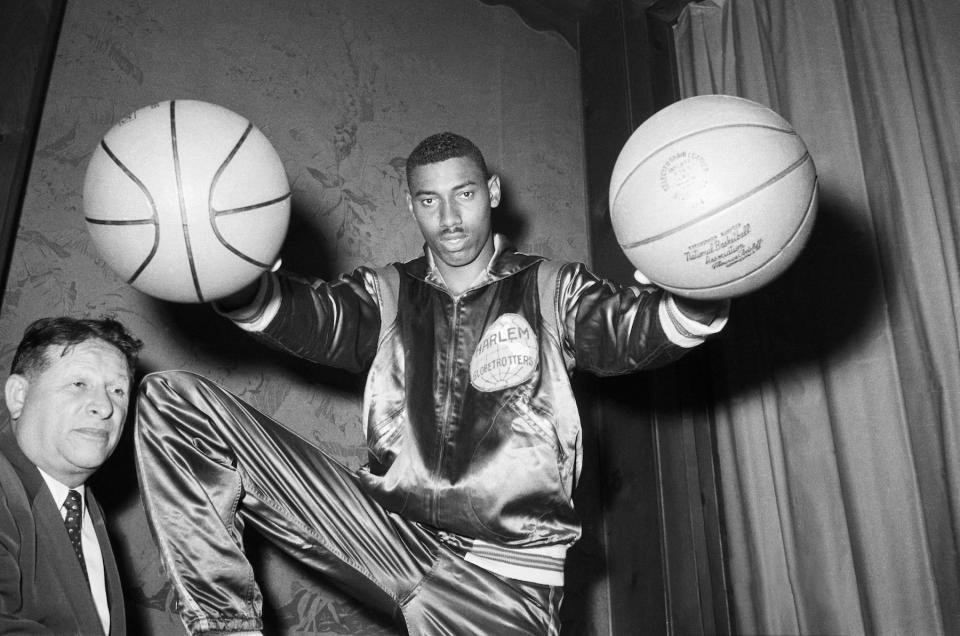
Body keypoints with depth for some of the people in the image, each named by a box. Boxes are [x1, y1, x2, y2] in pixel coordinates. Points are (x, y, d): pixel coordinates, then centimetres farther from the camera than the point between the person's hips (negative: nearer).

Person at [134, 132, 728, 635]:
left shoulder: (551, 291, 7)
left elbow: (633, 326, -10)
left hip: (500, 571, -2)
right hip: (388, 530, 2)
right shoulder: (387, 294, 12)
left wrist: (699, 292, -31)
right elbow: (310, 317, -6)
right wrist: (238, 282, -27)